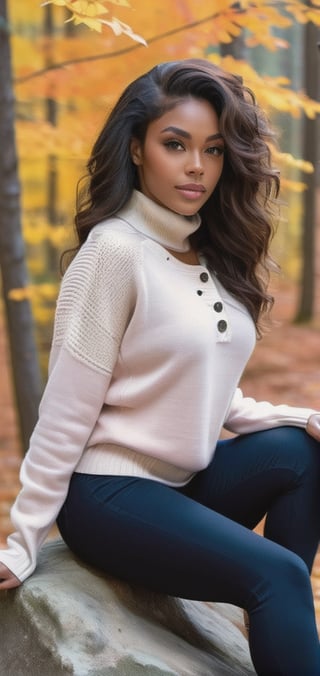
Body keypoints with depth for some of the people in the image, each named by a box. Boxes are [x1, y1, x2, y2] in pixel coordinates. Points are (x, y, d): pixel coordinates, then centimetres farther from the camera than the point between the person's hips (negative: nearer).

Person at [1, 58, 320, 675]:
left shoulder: (214, 256, 7)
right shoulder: (116, 250, -15)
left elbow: (203, 394, 12)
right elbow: (67, 411, -15)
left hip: (184, 484, 7)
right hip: (107, 492, -7)